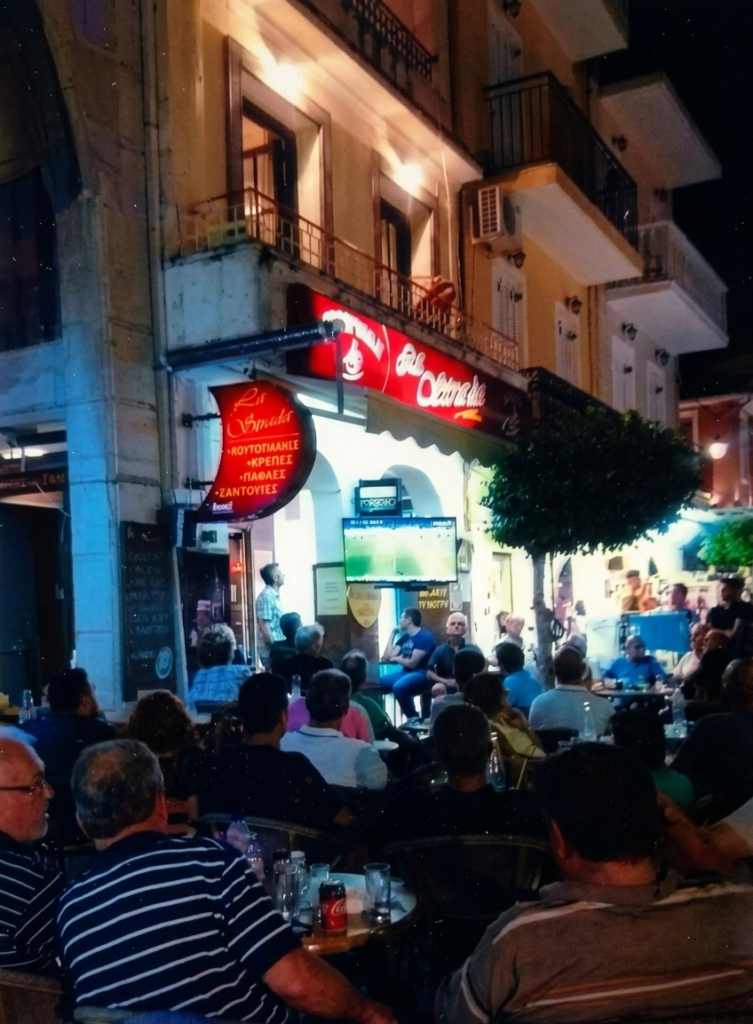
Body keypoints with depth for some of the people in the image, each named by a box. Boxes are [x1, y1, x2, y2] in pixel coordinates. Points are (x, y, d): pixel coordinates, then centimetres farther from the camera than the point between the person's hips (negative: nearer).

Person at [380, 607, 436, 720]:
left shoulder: (424, 637, -12)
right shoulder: (405, 637, 14)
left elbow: (412, 663, -17)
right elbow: (388, 656, 7)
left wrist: (396, 658, 1)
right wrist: (393, 633, 10)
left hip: (421, 674, -8)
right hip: (405, 672, 8)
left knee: (398, 686, -35)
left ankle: (413, 718, -18)